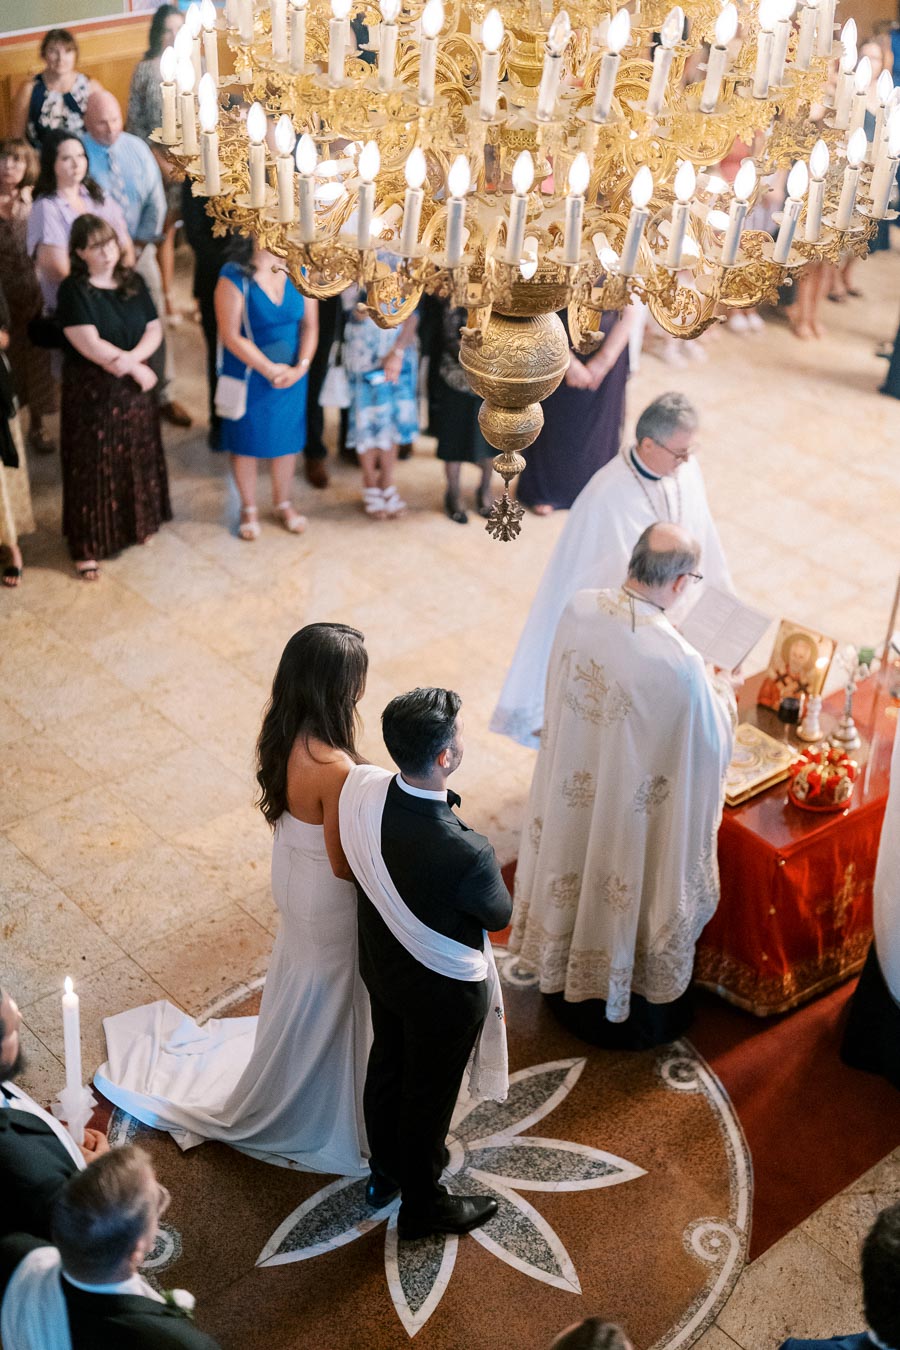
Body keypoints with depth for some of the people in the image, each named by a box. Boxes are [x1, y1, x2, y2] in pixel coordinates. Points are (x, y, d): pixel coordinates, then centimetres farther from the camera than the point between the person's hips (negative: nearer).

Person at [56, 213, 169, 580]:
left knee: (137, 458, 16)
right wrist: (135, 368, -16)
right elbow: (90, 345, -20)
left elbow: (154, 329, 1)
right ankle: (86, 547, 10)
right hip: (91, 392, -5)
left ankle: (136, 524, 36)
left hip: (134, 388, 5)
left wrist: (131, 358, -18)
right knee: (93, 466, 2)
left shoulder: (133, 283, 4)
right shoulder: (73, 291, -13)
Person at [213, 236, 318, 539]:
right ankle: (248, 508, 29)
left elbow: (310, 324, -2)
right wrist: (270, 370, -18)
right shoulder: (233, 278, -17)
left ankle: (283, 503, 36)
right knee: (247, 441, 10)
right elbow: (231, 336, -17)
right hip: (248, 376, -4)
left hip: (292, 375, 4)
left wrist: (301, 367, -15)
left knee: (287, 438, 15)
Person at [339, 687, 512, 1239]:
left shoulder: (360, 786, -24)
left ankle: (387, 1171, 57)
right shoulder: (465, 853, -41)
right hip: (444, 990, -6)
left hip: (380, 964, 6)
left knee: (387, 1065, 30)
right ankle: (422, 1205, 47)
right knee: (430, 1092, 20)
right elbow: (499, 914, -18)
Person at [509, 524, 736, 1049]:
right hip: (634, 814, -5)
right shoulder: (682, 665, -34)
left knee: (575, 876, 29)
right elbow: (709, 745, -17)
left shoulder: (578, 609, -19)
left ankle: (567, 982, 53)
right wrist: (724, 697, 4)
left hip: (571, 799, 5)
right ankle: (634, 1016, 44)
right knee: (626, 902, 20)